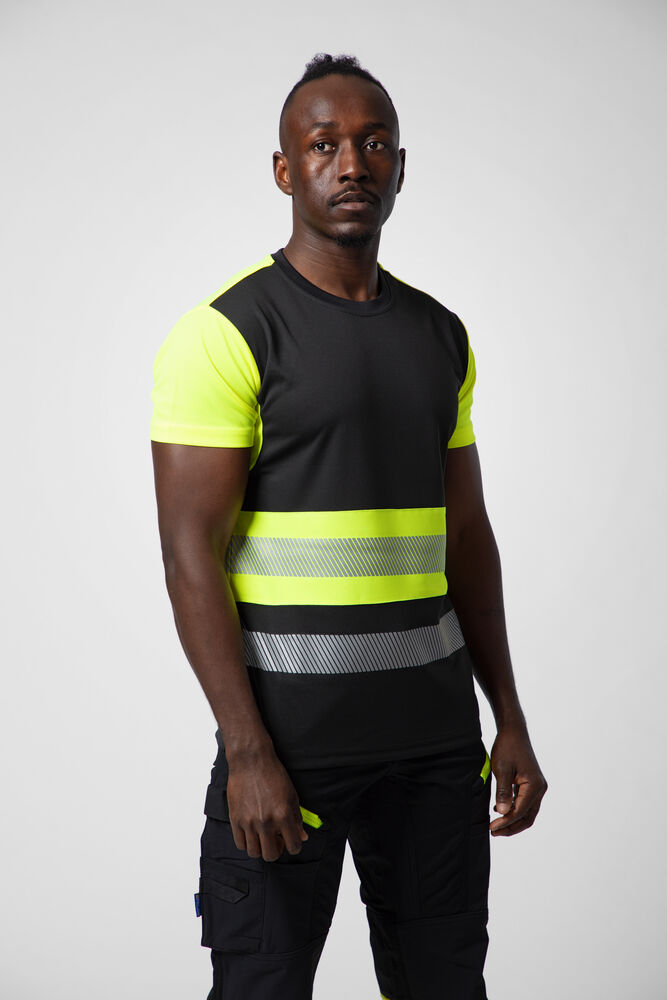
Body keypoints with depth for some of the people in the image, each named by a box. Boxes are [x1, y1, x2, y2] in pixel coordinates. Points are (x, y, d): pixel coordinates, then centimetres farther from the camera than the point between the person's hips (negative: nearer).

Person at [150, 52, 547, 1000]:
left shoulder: (441, 336, 10)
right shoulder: (227, 331, -10)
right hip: (290, 723, -6)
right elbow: (191, 551, -13)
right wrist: (247, 752, -18)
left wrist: (510, 719, 10)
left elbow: (467, 533, 14)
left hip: (434, 721, 6)